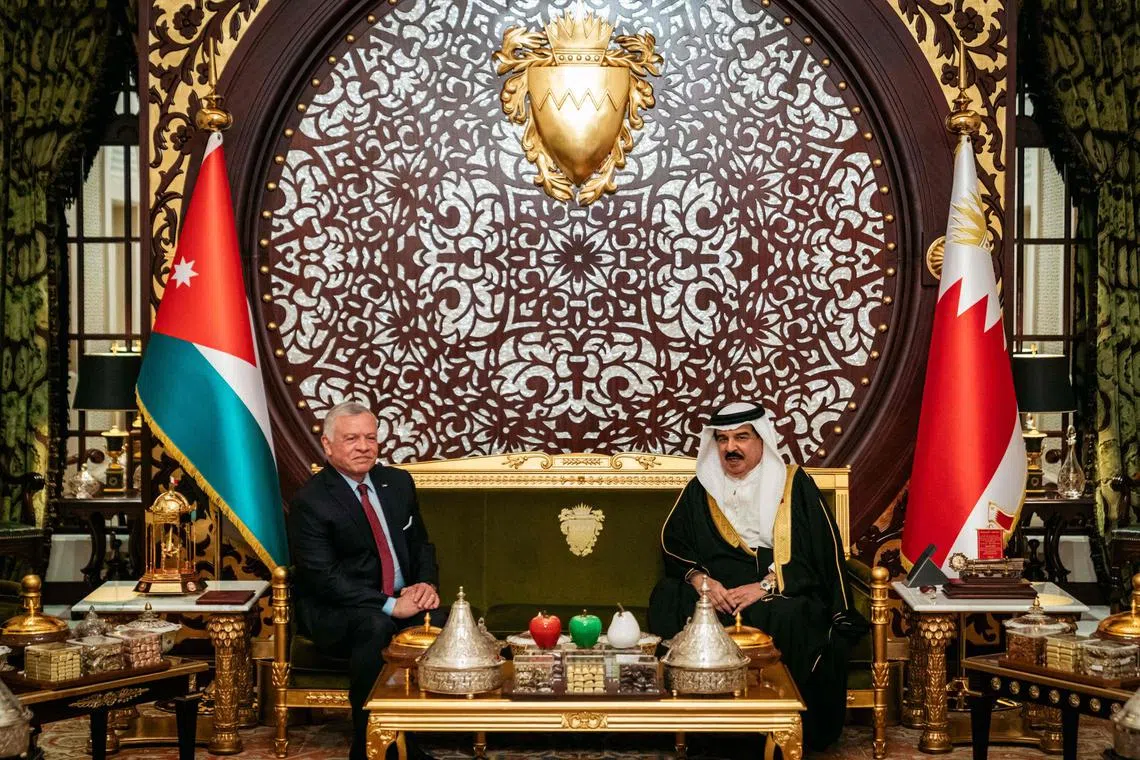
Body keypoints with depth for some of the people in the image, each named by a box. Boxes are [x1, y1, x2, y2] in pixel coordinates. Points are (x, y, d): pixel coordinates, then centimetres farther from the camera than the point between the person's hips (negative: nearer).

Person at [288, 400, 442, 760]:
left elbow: (421, 544, 18)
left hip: (402, 601, 5)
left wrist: (427, 584, -5)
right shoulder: (310, 501, -10)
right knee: (375, 627, -38)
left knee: (439, 623, -27)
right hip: (334, 613, -5)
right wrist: (390, 606, -23)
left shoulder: (398, 482, 9)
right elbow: (325, 579, -17)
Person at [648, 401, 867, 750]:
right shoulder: (701, 489, 16)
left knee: (788, 619, -38)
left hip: (783, 593, -3)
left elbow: (823, 552, -3)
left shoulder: (795, 485, 6)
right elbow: (673, 542, 10)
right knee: (670, 601, -28)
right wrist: (699, 578, -12)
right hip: (716, 591, 3)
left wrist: (765, 586, -15)